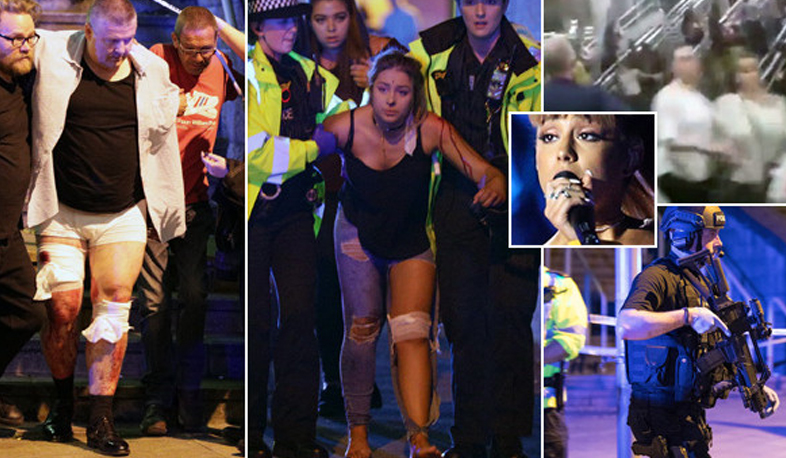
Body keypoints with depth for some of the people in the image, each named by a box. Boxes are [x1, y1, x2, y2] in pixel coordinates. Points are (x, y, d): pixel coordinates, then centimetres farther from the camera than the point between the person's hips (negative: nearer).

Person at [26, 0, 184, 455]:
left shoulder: (152, 71, 3)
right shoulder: (53, 56, -5)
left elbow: (160, 138, 14)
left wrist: (149, 198, 15)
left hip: (123, 217, 2)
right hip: (62, 213, -1)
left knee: (114, 313, -3)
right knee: (63, 310, -4)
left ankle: (101, 419, 1)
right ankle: (62, 402, 19)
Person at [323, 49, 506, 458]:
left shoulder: (431, 129, -23)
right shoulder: (344, 127, -21)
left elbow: (485, 172, -25)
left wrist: (493, 186, -45)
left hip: (412, 242, 0)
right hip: (358, 234, 0)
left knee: (411, 331, -14)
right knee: (362, 328, -7)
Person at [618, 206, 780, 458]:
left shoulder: (699, 282, 17)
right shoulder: (658, 276, -13)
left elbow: (718, 351, 23)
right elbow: (627, 324, -33)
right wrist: (689, 315, -30)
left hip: (690, 412, 9)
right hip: (663, 414, -9)